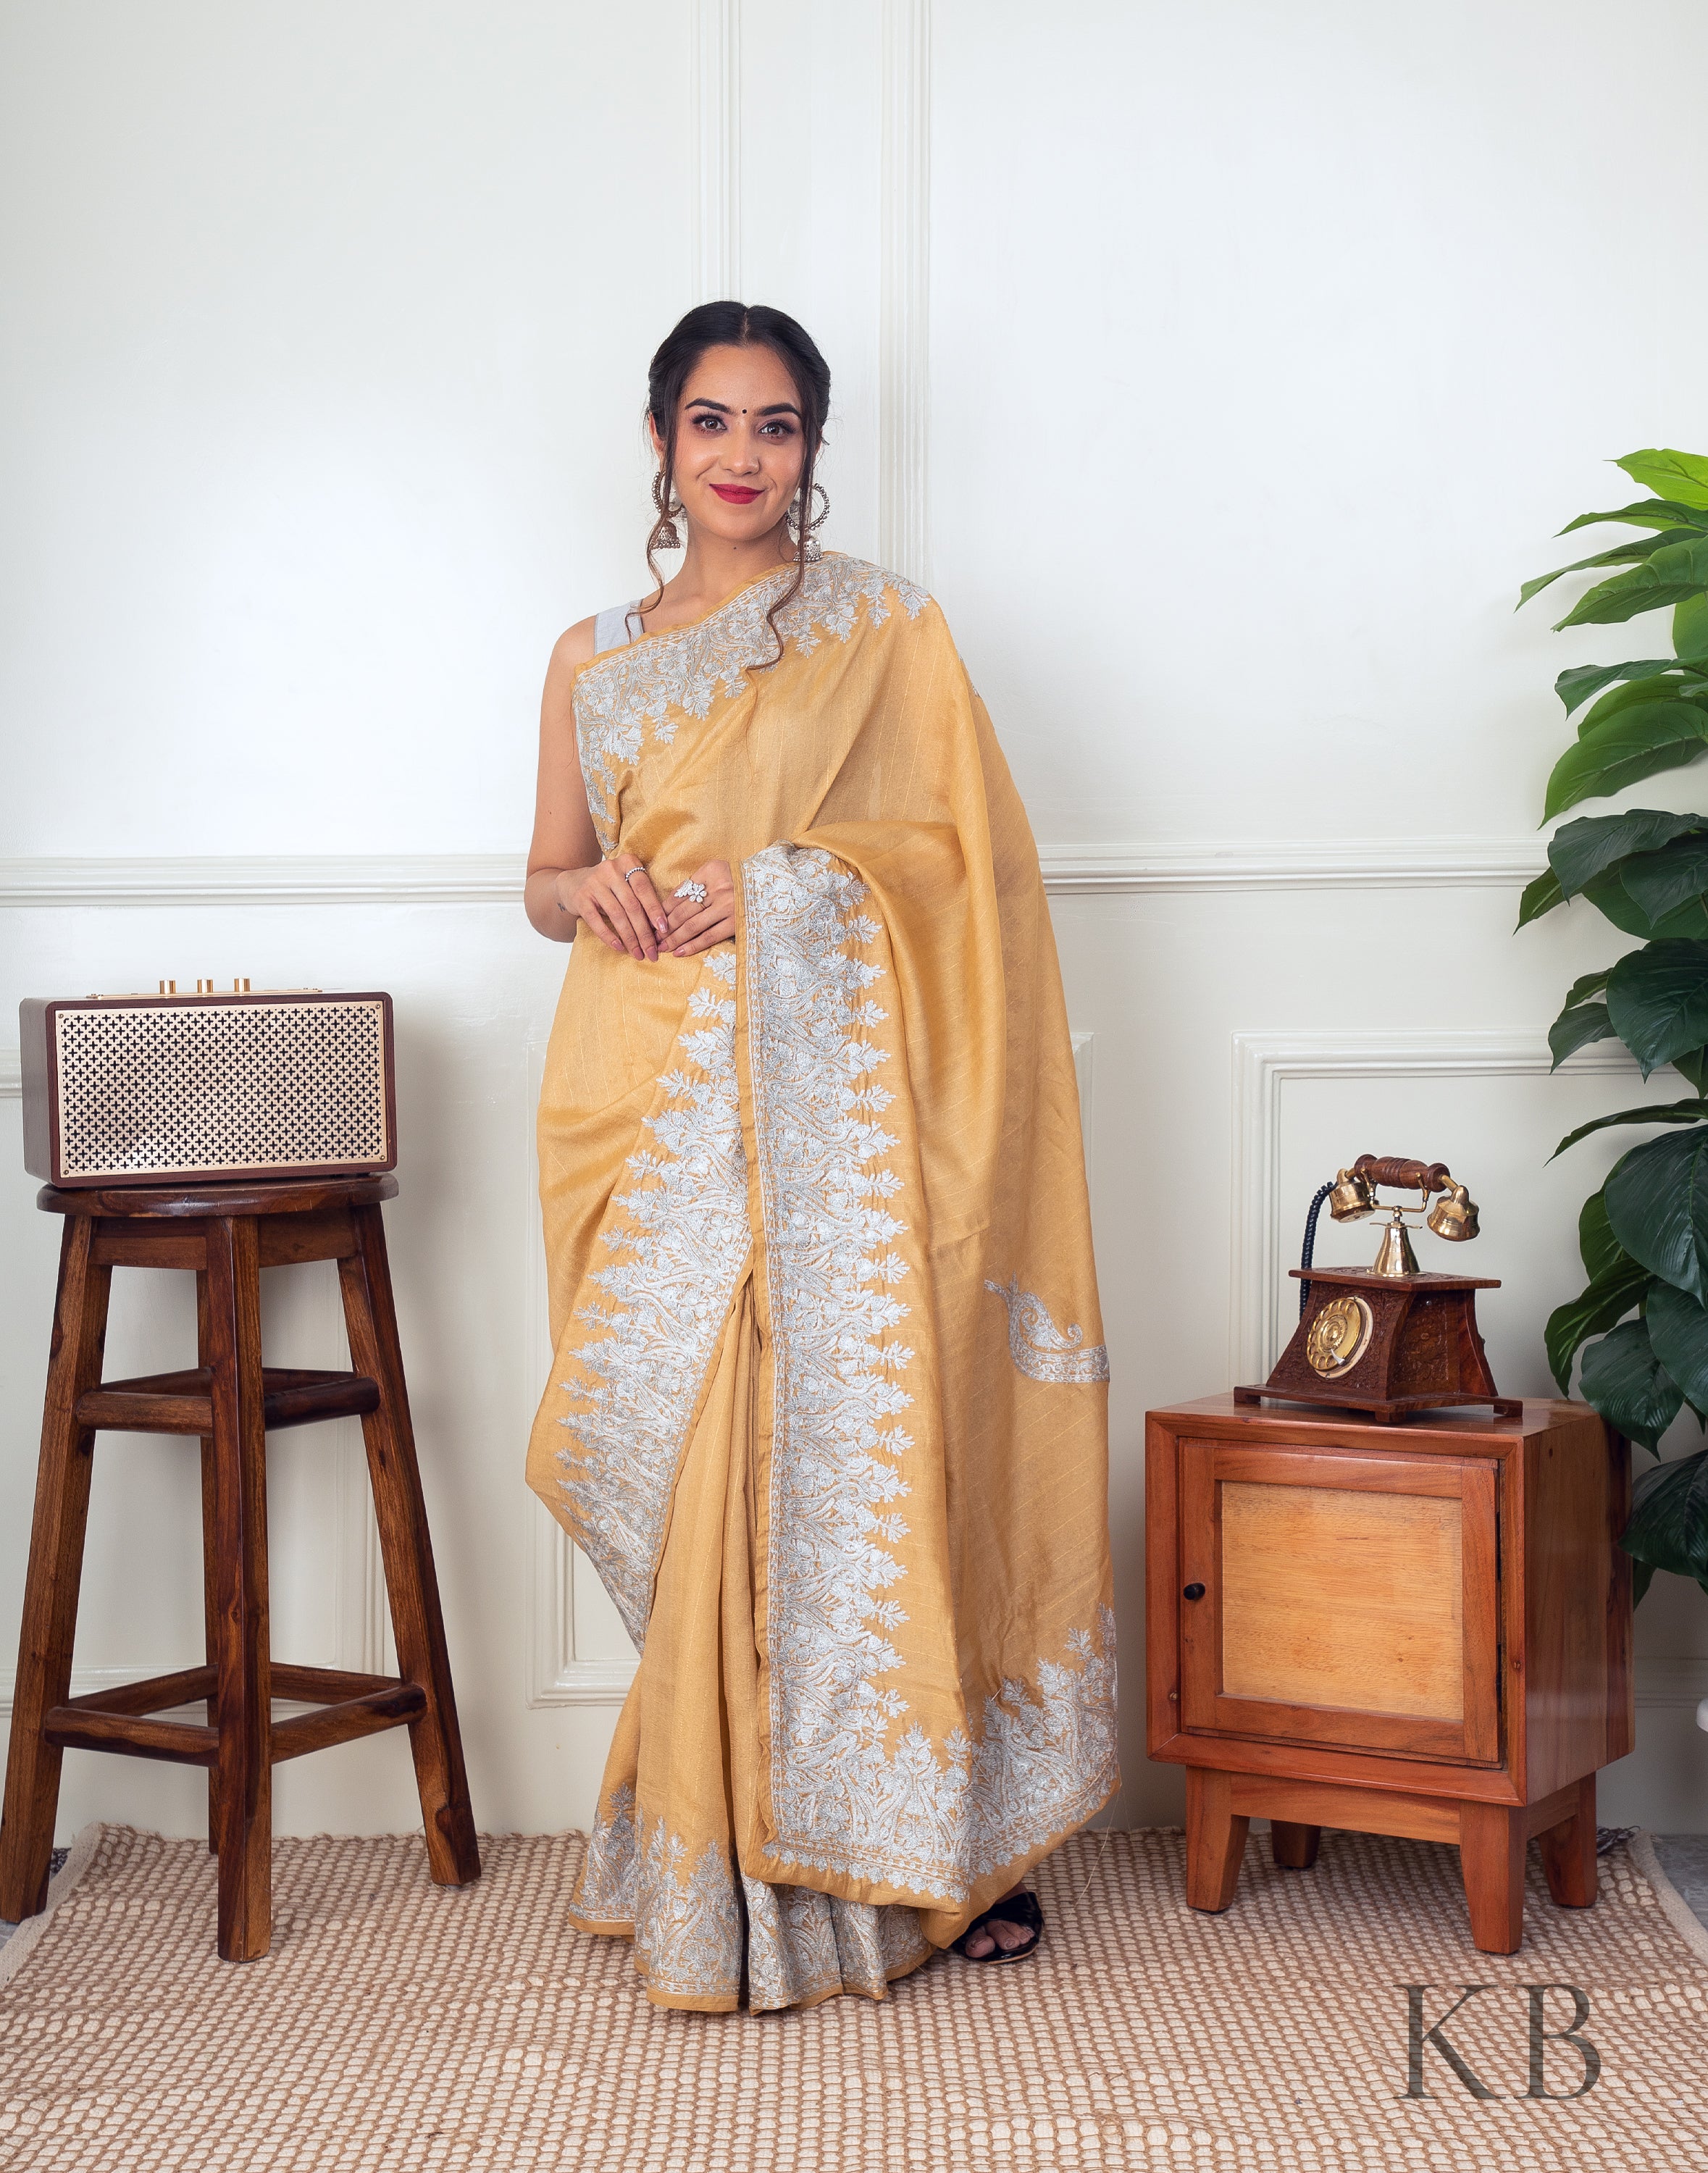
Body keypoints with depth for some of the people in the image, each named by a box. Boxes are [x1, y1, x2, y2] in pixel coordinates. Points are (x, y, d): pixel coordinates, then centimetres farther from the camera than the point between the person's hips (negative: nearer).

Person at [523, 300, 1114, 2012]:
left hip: (823, 1082, -3)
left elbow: (966, 844, 2)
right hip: (655, 1090, 3)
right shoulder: (593, 660, 17)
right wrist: (595, 887, -2)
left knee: (837, 1433, -7)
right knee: (683, 1452, -1)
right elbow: (546, 882, 19)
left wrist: (788, 874, -10)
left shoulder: (884, 628, 7)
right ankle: (712, 1851, 9)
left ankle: (909, 1837, 6)